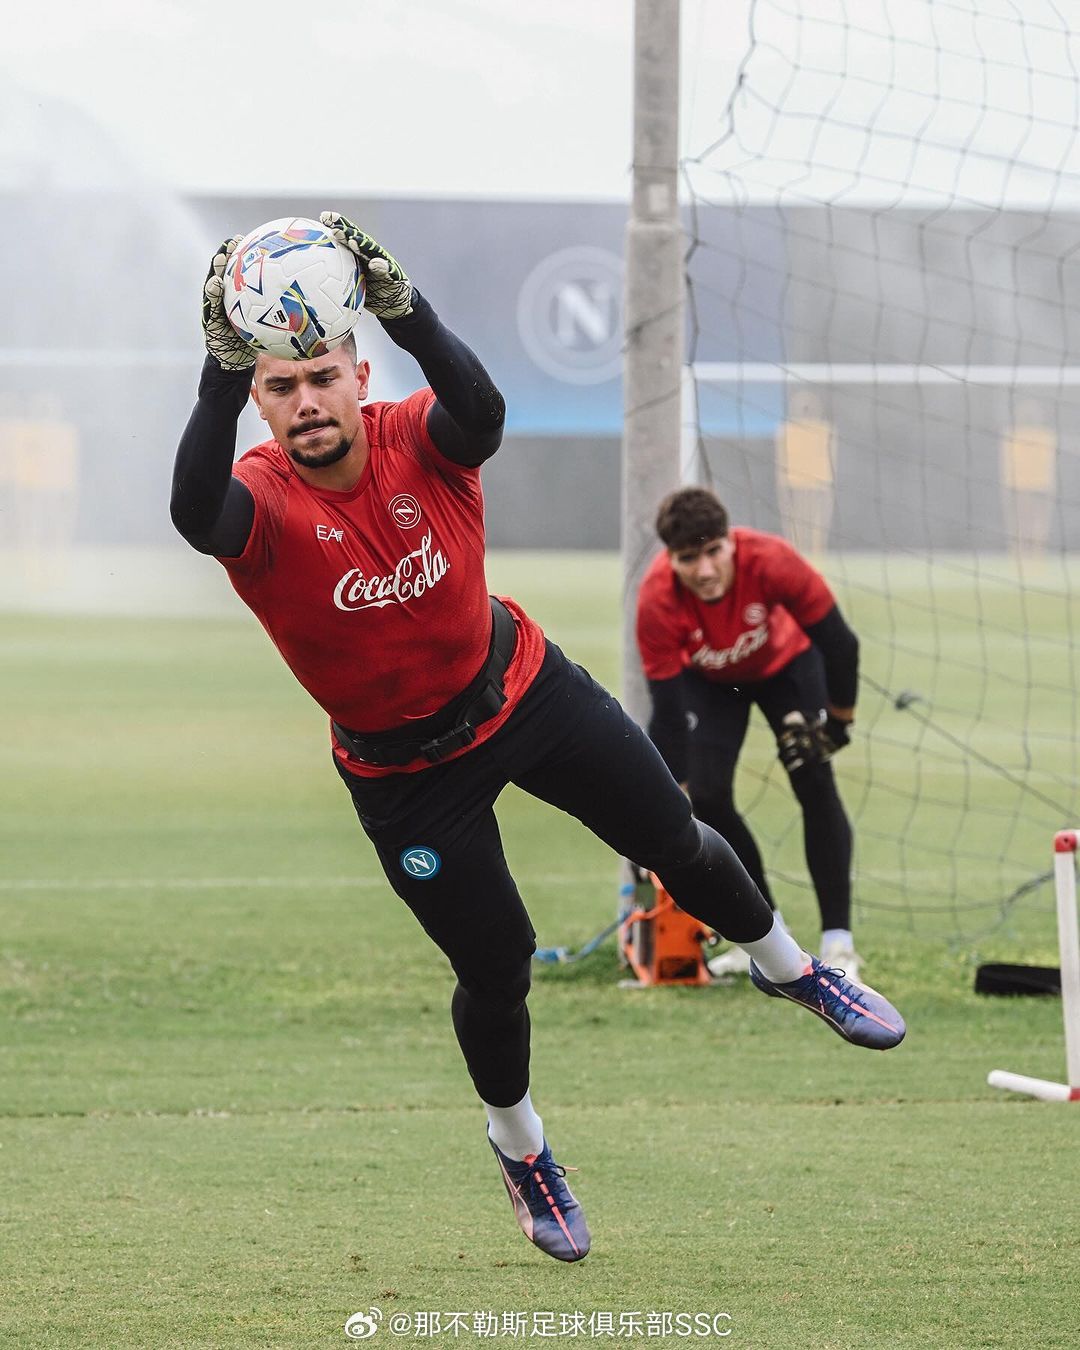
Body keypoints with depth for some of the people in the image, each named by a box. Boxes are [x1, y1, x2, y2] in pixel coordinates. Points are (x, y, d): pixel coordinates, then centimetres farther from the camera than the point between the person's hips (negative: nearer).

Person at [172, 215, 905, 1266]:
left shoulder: (416, 442, -22)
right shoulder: (260, 501, -27)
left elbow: (480, 415, -47)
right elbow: (196, 514, -52)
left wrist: (406, 312, -66)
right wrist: (223, 375, -67)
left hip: (524, 692, 2)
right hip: (404, 771, -2)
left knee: (673, 843, 12)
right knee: (496, 967, 4)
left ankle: (784, 966, 44)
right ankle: (517, 1142, 35)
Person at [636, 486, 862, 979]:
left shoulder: (770, 560, -40)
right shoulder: (657, 600, -37)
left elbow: (838, 643, -26)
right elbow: (667, 716, -30)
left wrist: (836, 722, -17)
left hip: (785, 663, -1)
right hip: (707, 678, 1)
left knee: (815, 785, -14)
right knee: (708, 795, -13)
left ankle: (839, 944, -12)